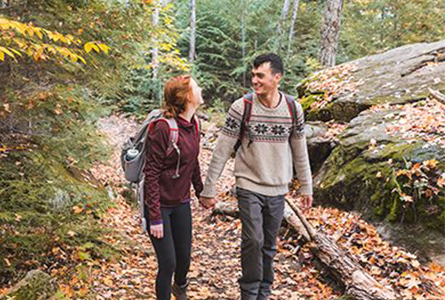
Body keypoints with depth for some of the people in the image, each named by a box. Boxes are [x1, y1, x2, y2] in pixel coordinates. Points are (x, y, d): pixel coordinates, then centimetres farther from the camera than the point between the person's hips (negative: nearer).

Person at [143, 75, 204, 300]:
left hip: (182, 203, 7)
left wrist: (201, 192, 22)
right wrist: (155, 217, -19)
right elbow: (151, 174, -20)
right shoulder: (162, 128, -23)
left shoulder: (193, 125, 0)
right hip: (160, 205, -7)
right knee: (168, 263, -3)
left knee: (184, 257, 16)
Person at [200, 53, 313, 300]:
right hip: (249, 187, -3)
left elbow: (300, 152, 9)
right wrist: (208, 189, -8)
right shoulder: (241, 108, -11)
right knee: (253, 241, -12)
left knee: (269, 245, 11)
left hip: (277, 190, 3)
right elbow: (221, 151, -8)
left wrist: (306, 188, 12)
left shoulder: (294, 110, -2)